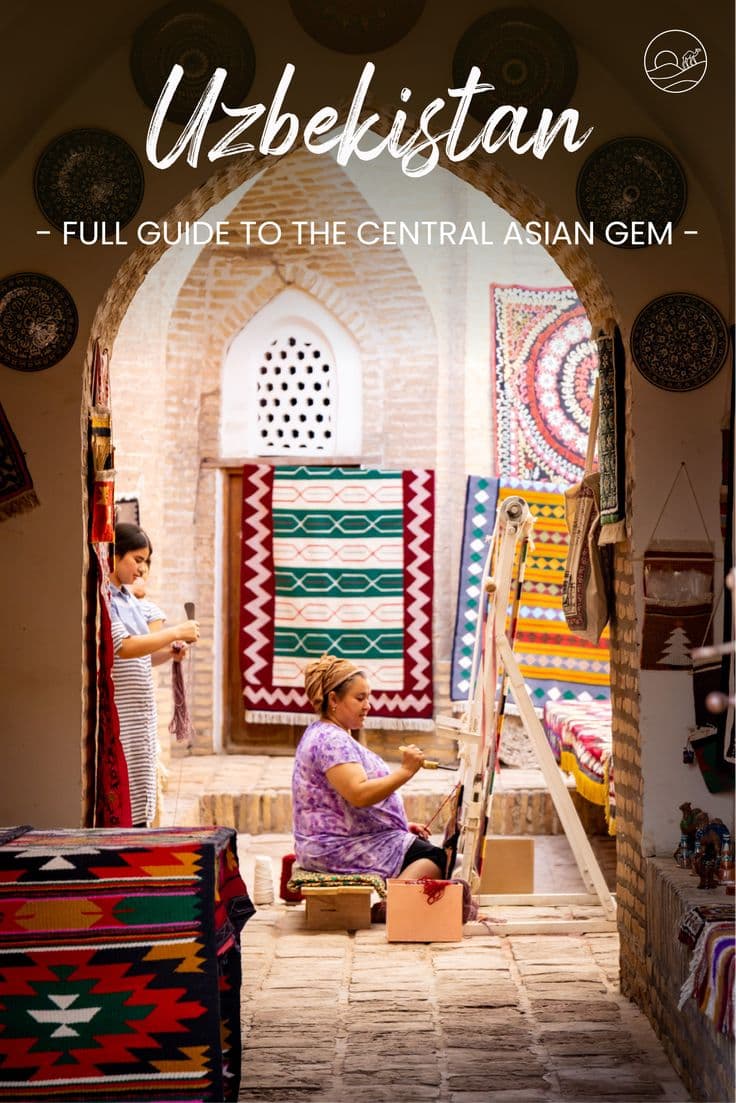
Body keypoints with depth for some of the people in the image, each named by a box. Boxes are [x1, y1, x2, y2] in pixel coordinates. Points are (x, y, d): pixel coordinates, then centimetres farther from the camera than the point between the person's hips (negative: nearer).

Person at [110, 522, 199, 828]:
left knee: (141, 800, 10)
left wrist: (168, 653, 4)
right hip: (117, 716, -9)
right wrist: (175, 633, -15)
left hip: (141, 713, 9)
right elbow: (123, 647, -21)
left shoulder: (127, 597, 15)